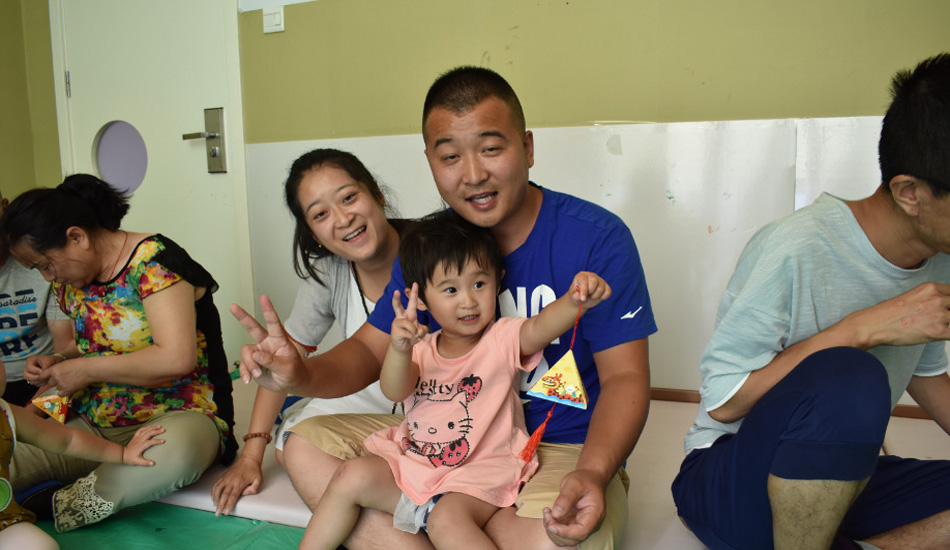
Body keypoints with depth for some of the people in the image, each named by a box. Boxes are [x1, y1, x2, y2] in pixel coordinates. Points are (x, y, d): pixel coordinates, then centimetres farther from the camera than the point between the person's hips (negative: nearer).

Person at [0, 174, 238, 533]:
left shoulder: (153, 259, -14)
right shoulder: (70, 279, 10)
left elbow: (177, 358, -24)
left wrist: (87, 370, -12)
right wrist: (56, 365, 5)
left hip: (177, 414, -6)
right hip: (90, 425, 6)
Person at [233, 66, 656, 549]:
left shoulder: (597, 238, -13)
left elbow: (625, 376, -12)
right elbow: (370, 349, 3)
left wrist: (593, 473, -31)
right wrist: (302, 374, -20)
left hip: (566, 451, -4)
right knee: (307, 446, -5)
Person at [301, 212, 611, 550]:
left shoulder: (503, 339, -6)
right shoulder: (422, 348, 4)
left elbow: (540, 326, -27)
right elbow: (395, 391, -13)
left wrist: (575, 302, -49)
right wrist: (399, 349, -34)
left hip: (478, 473, -4)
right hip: (412, 463, 5)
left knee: (447, 520, -29)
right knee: (352, 477, -9)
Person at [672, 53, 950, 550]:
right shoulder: (794, 251, -23)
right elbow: (723, 400, -22)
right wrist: (867, 327, -25)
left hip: (839, 479, 7)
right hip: (729, 483, -6)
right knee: (849, 380, -36)